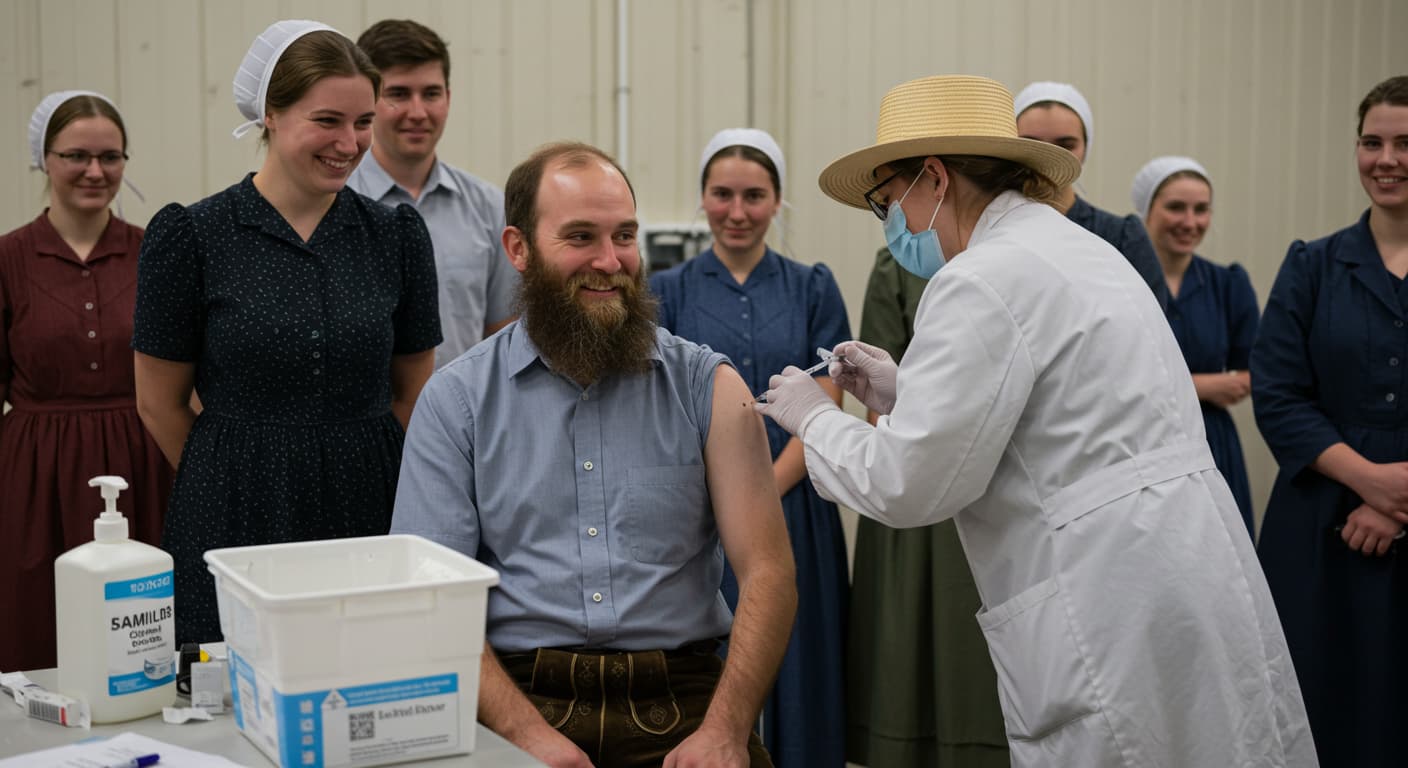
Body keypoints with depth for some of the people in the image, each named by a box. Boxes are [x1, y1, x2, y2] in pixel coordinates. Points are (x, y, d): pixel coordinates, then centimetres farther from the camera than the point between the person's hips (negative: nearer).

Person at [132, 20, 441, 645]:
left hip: (371, 514, 2)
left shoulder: (395, 236, 4)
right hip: (236, 525, -2)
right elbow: (159, 403, 3)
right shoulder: (192, 237, -4)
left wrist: (348, 471, 9)